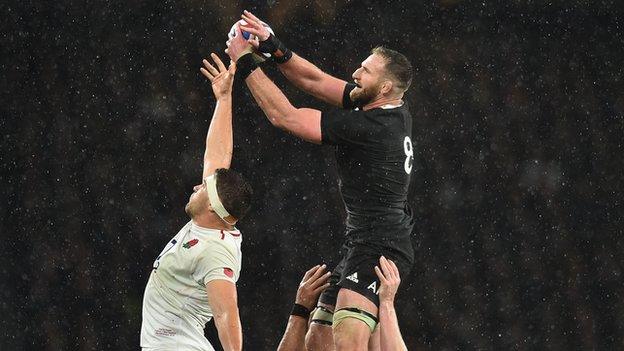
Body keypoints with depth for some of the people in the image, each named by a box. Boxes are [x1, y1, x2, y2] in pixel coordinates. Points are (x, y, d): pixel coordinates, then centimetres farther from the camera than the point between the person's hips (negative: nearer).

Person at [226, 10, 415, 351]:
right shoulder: (393, 112, 9)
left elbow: (284, 116, -14)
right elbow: (315, 81, 16)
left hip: (379, 247, -11)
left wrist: (245, 62, -7)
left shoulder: (370, 126, -19)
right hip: (361, 246, 11)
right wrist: (274, 49, 2)